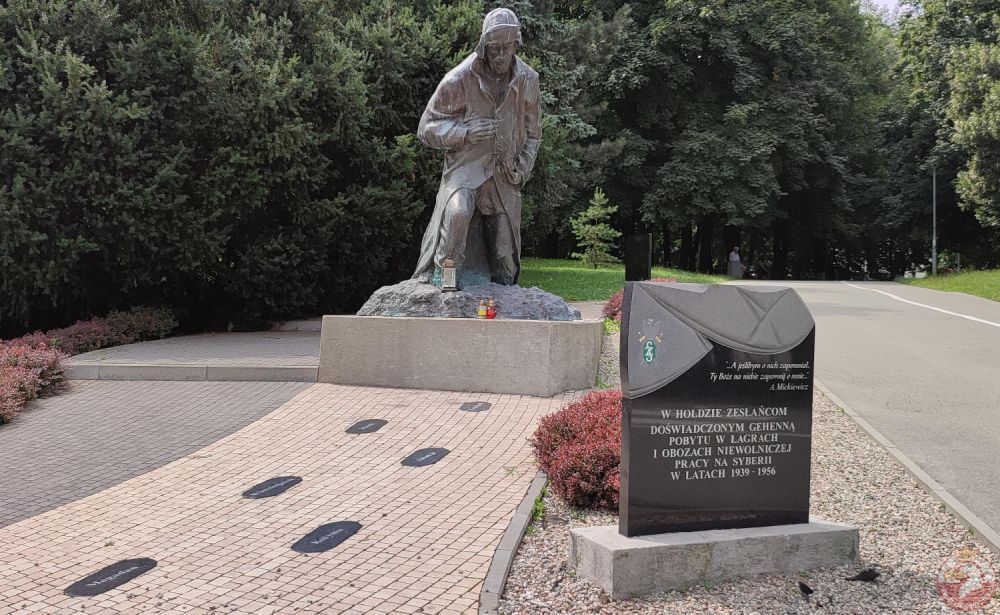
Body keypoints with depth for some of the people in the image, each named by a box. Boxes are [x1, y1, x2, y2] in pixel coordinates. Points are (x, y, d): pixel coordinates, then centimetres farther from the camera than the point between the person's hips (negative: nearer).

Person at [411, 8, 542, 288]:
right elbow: (427, 128, -5)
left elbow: (533, 134, 15)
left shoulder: (528, 81, 1)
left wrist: (522, 168, 0)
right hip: (466, 169, -4)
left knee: (505, 254, 9)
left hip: (505, 177, 4)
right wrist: (466, 131, -21)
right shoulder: (459, 79, -12)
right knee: (457, 211, -34)